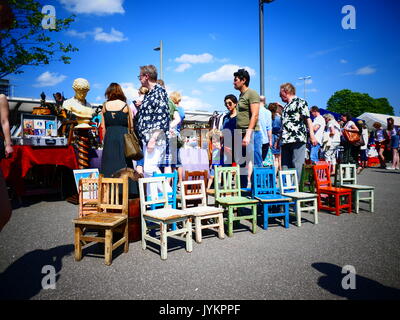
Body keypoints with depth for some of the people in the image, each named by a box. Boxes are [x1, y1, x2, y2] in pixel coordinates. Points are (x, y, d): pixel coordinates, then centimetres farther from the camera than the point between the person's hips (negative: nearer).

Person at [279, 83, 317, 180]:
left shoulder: (300, 102, 3)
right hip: (285, 141, 8)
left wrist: (312, 135, -14)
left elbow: (308, 119, -5)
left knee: (296, 165, -8)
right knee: (285, 166, 6)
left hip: (297, 139, -8)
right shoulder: (286, 106, 25)